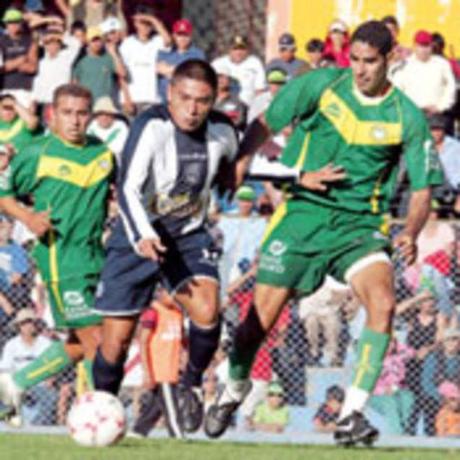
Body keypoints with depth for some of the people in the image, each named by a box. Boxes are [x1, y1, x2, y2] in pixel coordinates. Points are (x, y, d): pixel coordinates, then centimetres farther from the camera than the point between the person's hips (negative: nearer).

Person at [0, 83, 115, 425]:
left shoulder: (104, 153, 7)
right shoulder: (37, 155, -5)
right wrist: (27, 217, -13)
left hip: (96, 255, 6)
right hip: (60, 257, -6)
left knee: (80, 345, 11)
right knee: (94, 339, -10)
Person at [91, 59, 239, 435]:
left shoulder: (222, 131, -8)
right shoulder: (152, 127, -24)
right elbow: (128, 188, -33)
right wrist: (142, 236, -46)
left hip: (190, 236, 3)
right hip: (138, 238, -3)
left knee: (207, 311, -24)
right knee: (117, 336, -2)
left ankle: (193, 384, 3)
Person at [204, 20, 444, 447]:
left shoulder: (407, 118, -3)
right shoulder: (321, 85, -3)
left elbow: (421, 188, 1)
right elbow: (265, 124, 7)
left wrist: (410, 233, -18)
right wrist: (239, 163, -10)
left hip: (361, 223, 0)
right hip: (303, 212, 0)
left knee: (382, 303, -26)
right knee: (261, 315, -1)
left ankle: (352, 414, -19)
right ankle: (234, 388, 31)